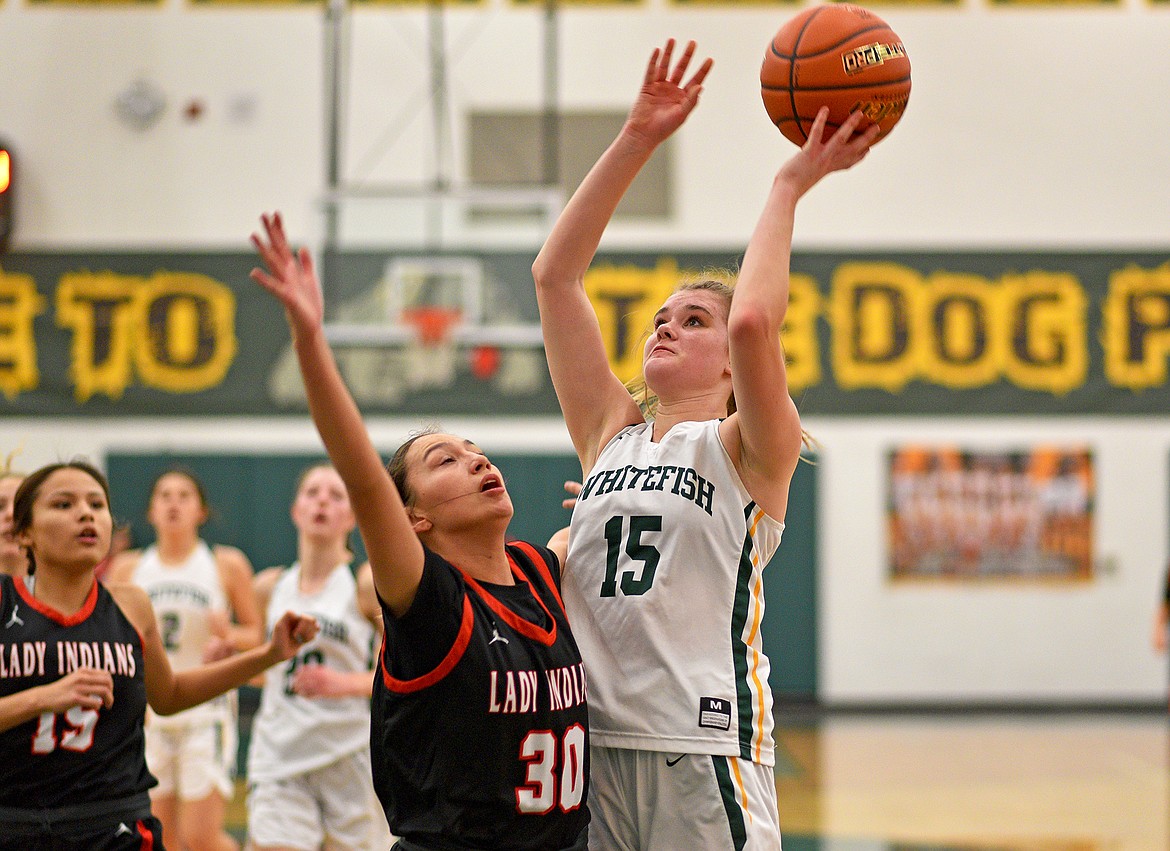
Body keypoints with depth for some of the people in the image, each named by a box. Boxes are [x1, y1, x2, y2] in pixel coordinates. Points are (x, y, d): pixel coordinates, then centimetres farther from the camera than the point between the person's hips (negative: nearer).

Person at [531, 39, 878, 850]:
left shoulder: (749, 451, 1)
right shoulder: (610, 437, 14)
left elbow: (753, 322, -19)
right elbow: (555, 275, 9)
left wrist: (788, 187, -8)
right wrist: (636, 140, 6)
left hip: (704, 758, -5)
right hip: (592, 751, 5)